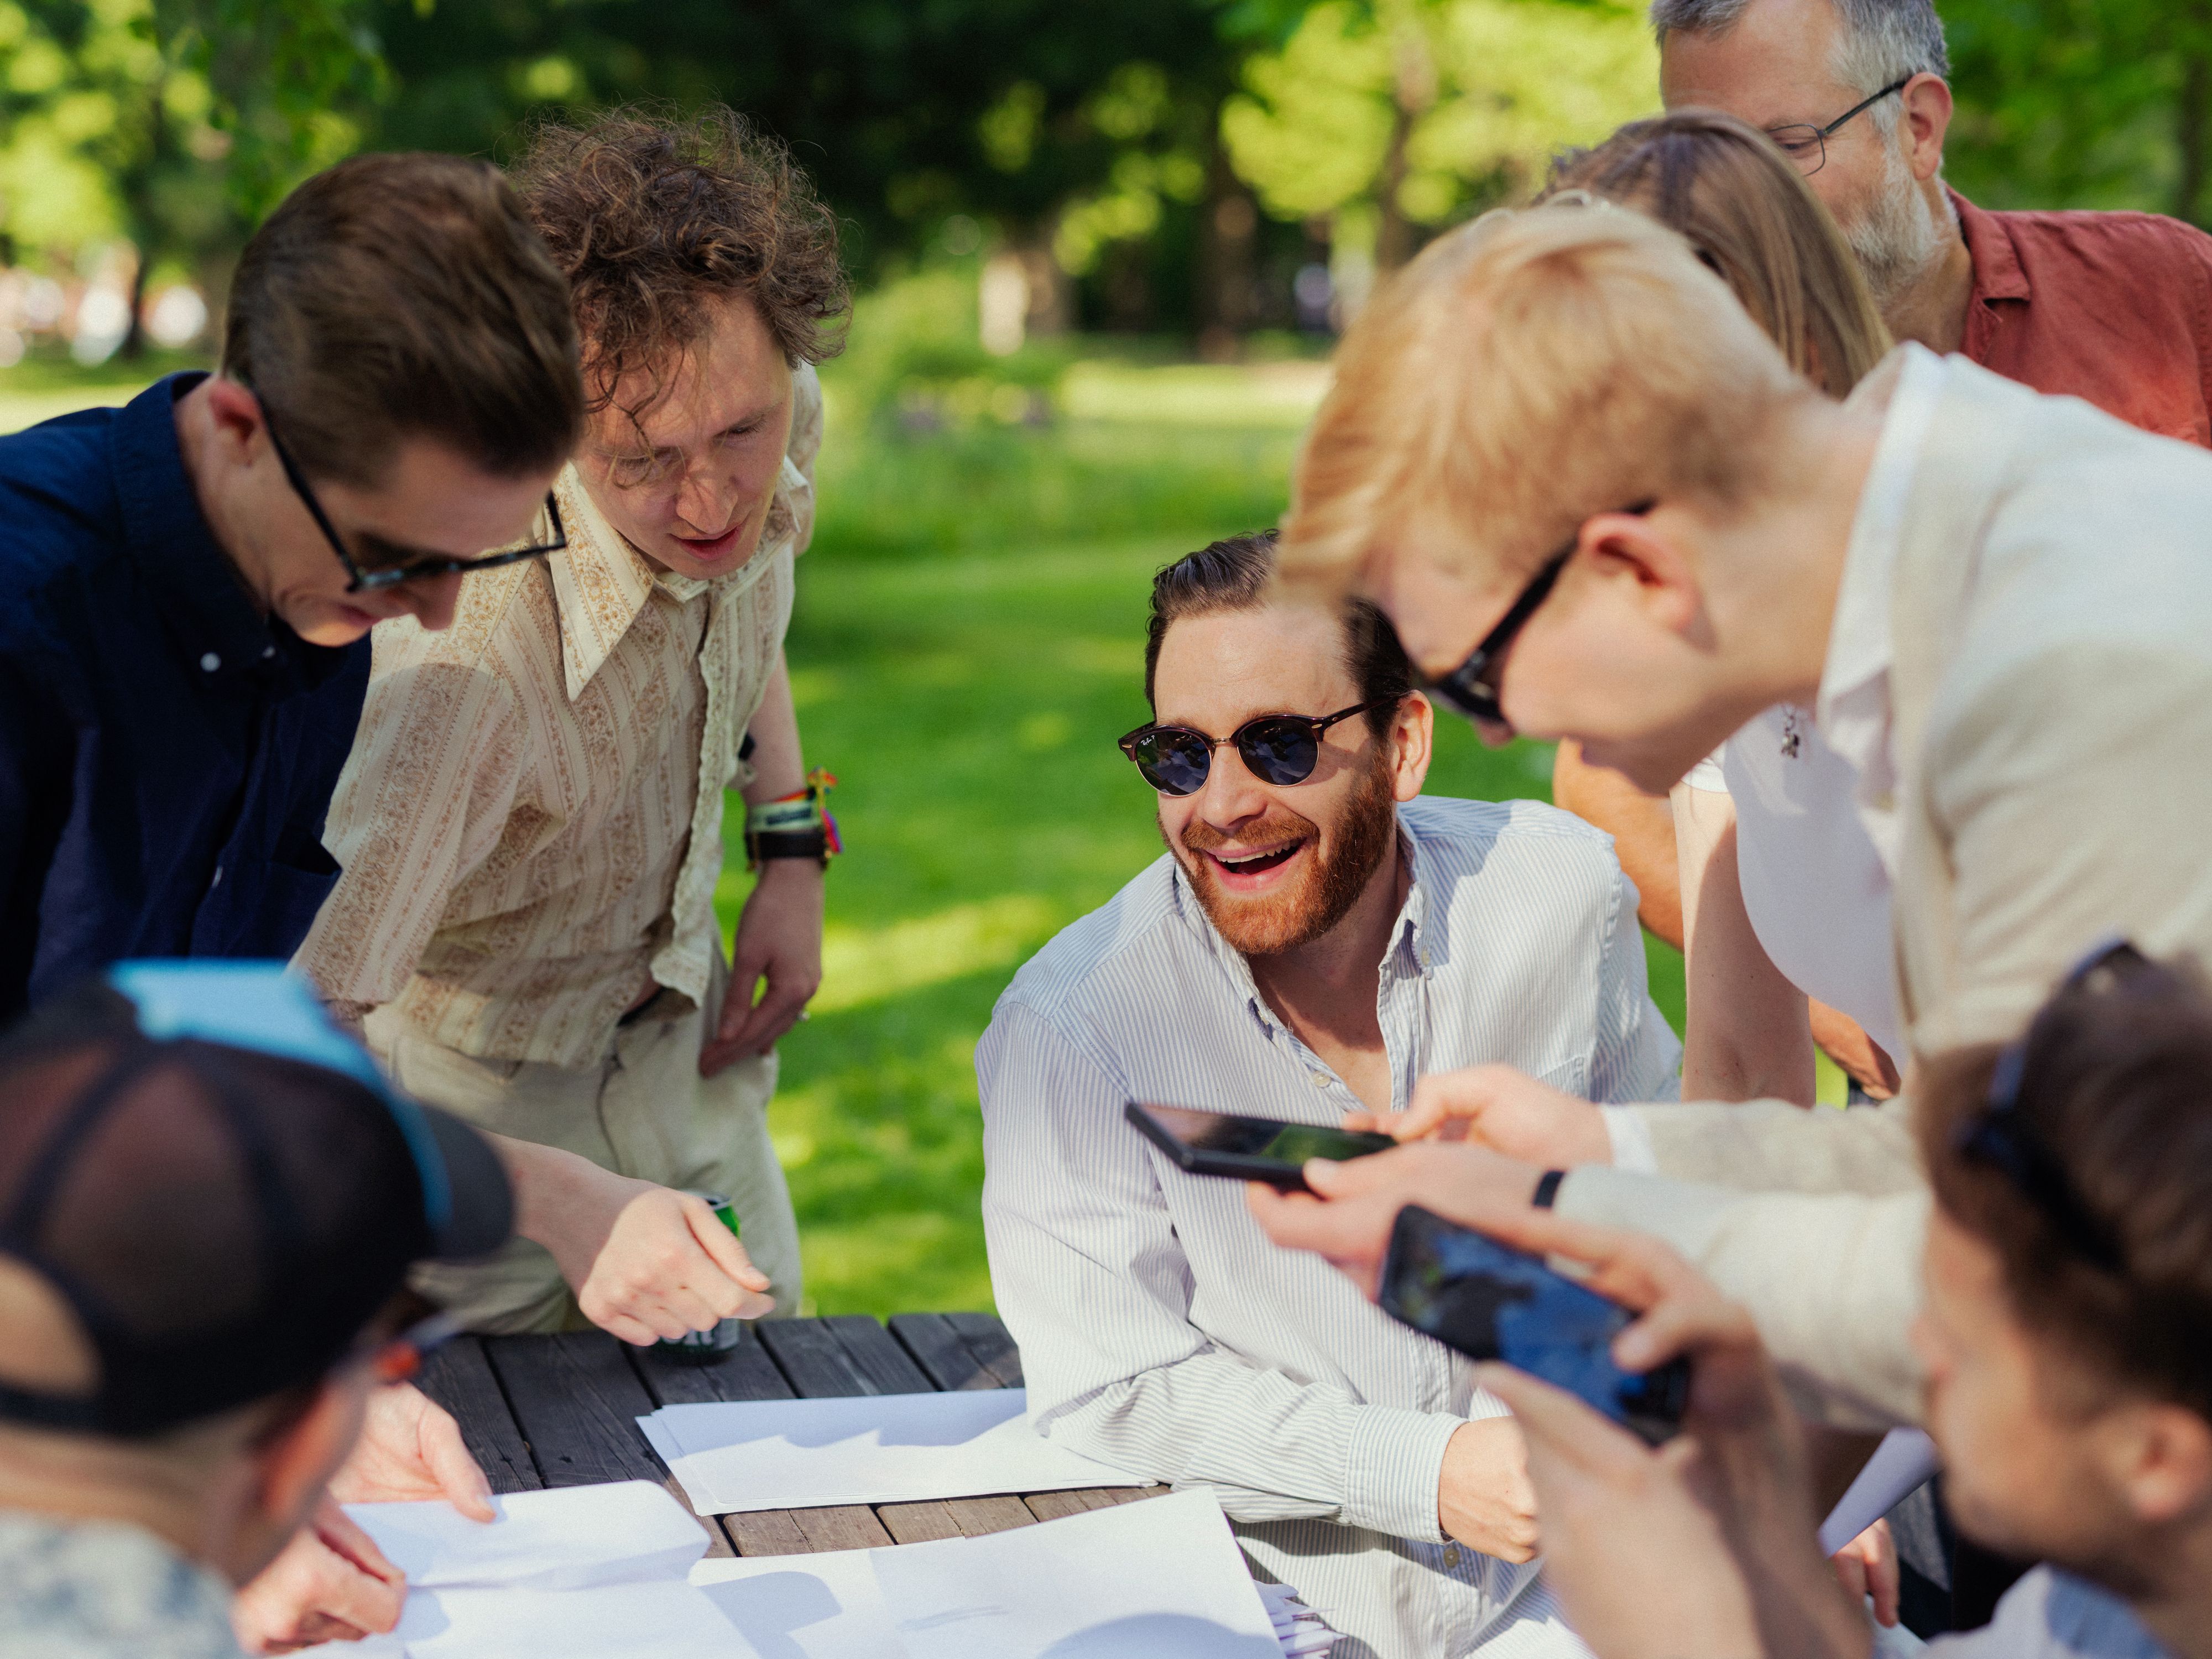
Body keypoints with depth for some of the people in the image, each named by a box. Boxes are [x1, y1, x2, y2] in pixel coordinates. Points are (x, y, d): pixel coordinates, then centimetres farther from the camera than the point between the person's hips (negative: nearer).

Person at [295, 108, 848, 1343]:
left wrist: (793, 846, -1)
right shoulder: (464, 649, -41)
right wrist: (560, 1198, -54)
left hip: (680, 1047, 6)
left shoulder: (781, 417, -18)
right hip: (479, 1091, -6)